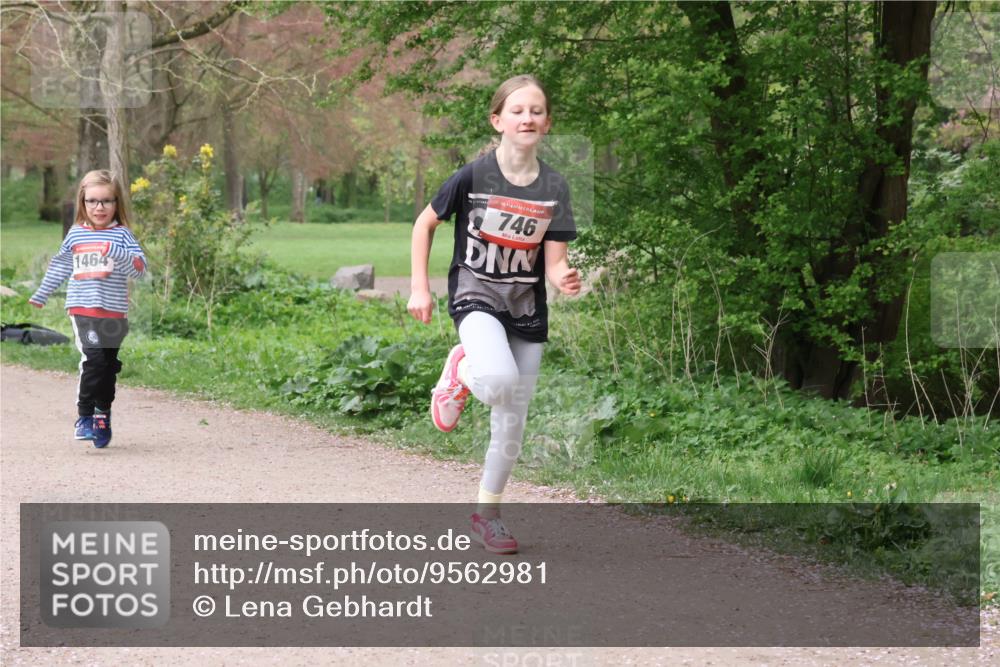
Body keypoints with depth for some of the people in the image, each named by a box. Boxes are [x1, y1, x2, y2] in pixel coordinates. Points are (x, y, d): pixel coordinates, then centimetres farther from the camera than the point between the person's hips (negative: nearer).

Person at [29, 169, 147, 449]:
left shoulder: (122, 235, 1)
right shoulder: (76, 234, 7)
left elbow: (139, 267, -9)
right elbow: (60, 266, 20)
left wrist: (116, 253, -26)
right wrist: (41, 295, 26)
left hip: (114, 313, 1)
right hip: (83, 309, -1)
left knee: (109, 366, 10)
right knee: (93, 359, -17)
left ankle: (103, 414, 29)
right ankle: (84, 417, -10)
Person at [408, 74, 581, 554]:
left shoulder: (553, 188, -2)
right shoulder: (474, 177, -11)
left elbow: (554, 263, -3)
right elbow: (425, 223, 2)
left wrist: (564, 280, -26)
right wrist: (419, 287, -2)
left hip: (526, 308, 4)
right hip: (475, 295, -4)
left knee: (511, 422, 7)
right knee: (499, 380, -34)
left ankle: (487, 513, 26)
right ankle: (461, 372, 1)